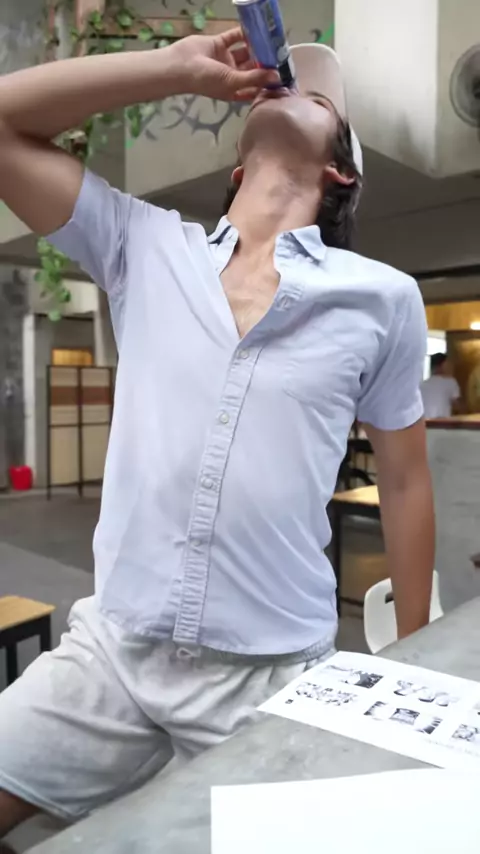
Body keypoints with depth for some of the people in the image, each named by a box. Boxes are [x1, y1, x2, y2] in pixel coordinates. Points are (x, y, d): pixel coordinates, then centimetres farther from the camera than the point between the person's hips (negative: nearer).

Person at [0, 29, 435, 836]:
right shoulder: (144, 247, 3)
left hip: (274, 671, -1)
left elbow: (404, 480, 5)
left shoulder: (383, 298, -3)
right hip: (110, 644, 2)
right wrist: (177, 67, 2)